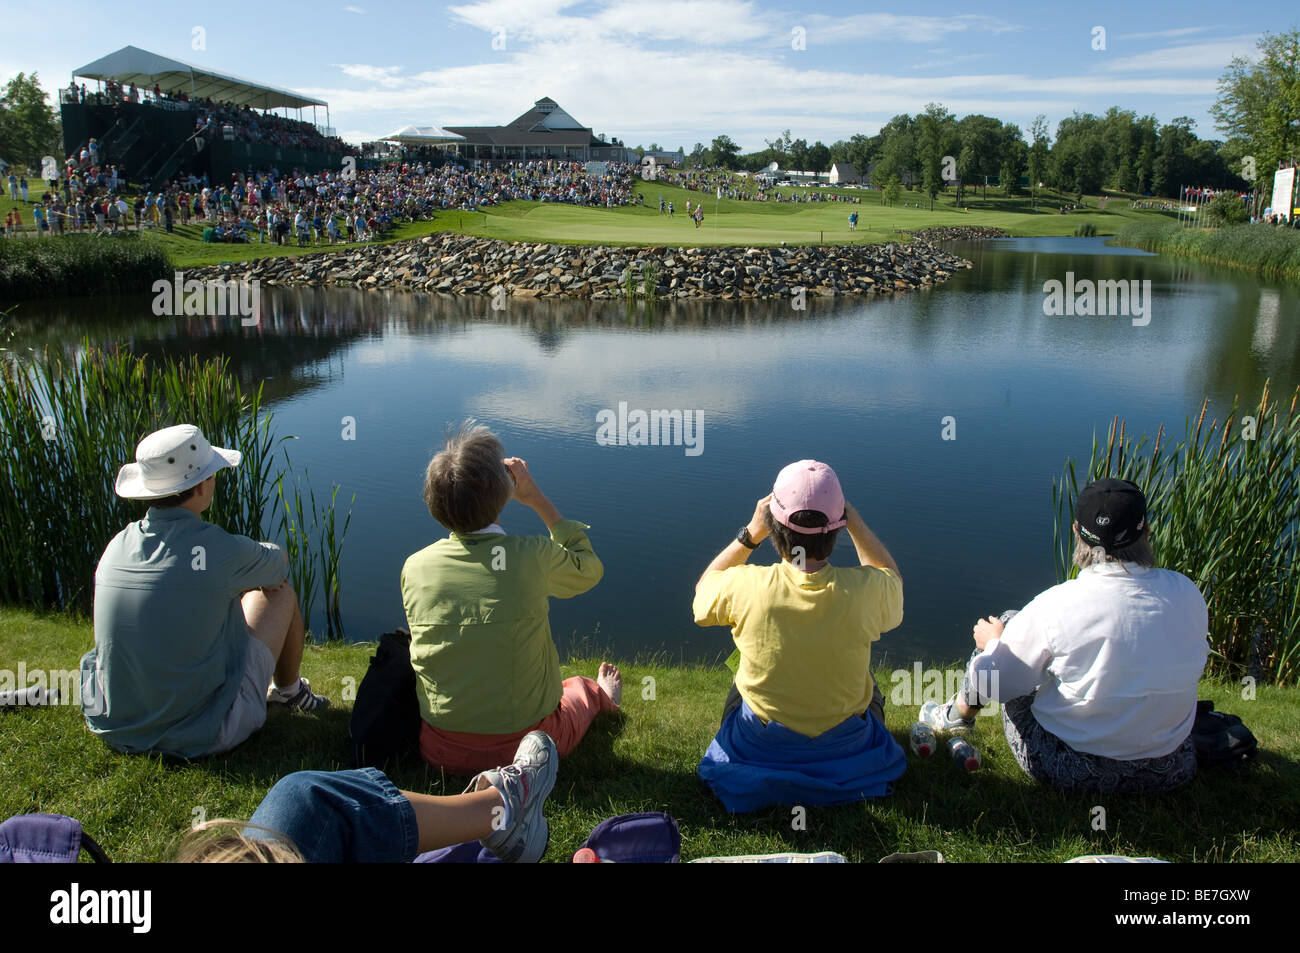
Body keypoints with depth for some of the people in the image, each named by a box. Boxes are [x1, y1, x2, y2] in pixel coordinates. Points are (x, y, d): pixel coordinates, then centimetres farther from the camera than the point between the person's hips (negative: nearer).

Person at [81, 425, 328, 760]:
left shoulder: (117, 545, -4)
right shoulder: (220, 549, -21)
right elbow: (279, 563, 3)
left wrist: (243, 576, 19)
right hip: (200, 735, -6)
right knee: (281, 593, 8)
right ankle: (289, 691, 35)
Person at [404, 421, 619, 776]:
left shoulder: (414, 567, -10)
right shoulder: (533, 556, -19)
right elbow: (589, 569, 4)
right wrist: (536, 499, 3)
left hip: (441, 752, 3)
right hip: (528, 749, -3)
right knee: (581, 685, 30)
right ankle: (602, 697, 63)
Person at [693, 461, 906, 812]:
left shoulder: (745, 586, -28)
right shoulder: (866, 590, -26)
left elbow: (703, 589, -2)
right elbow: (891, 575, 2)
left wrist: (750, 533, -7)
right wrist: (854, 521, -3)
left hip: (759, 748, 0)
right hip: (847, 748, 1)